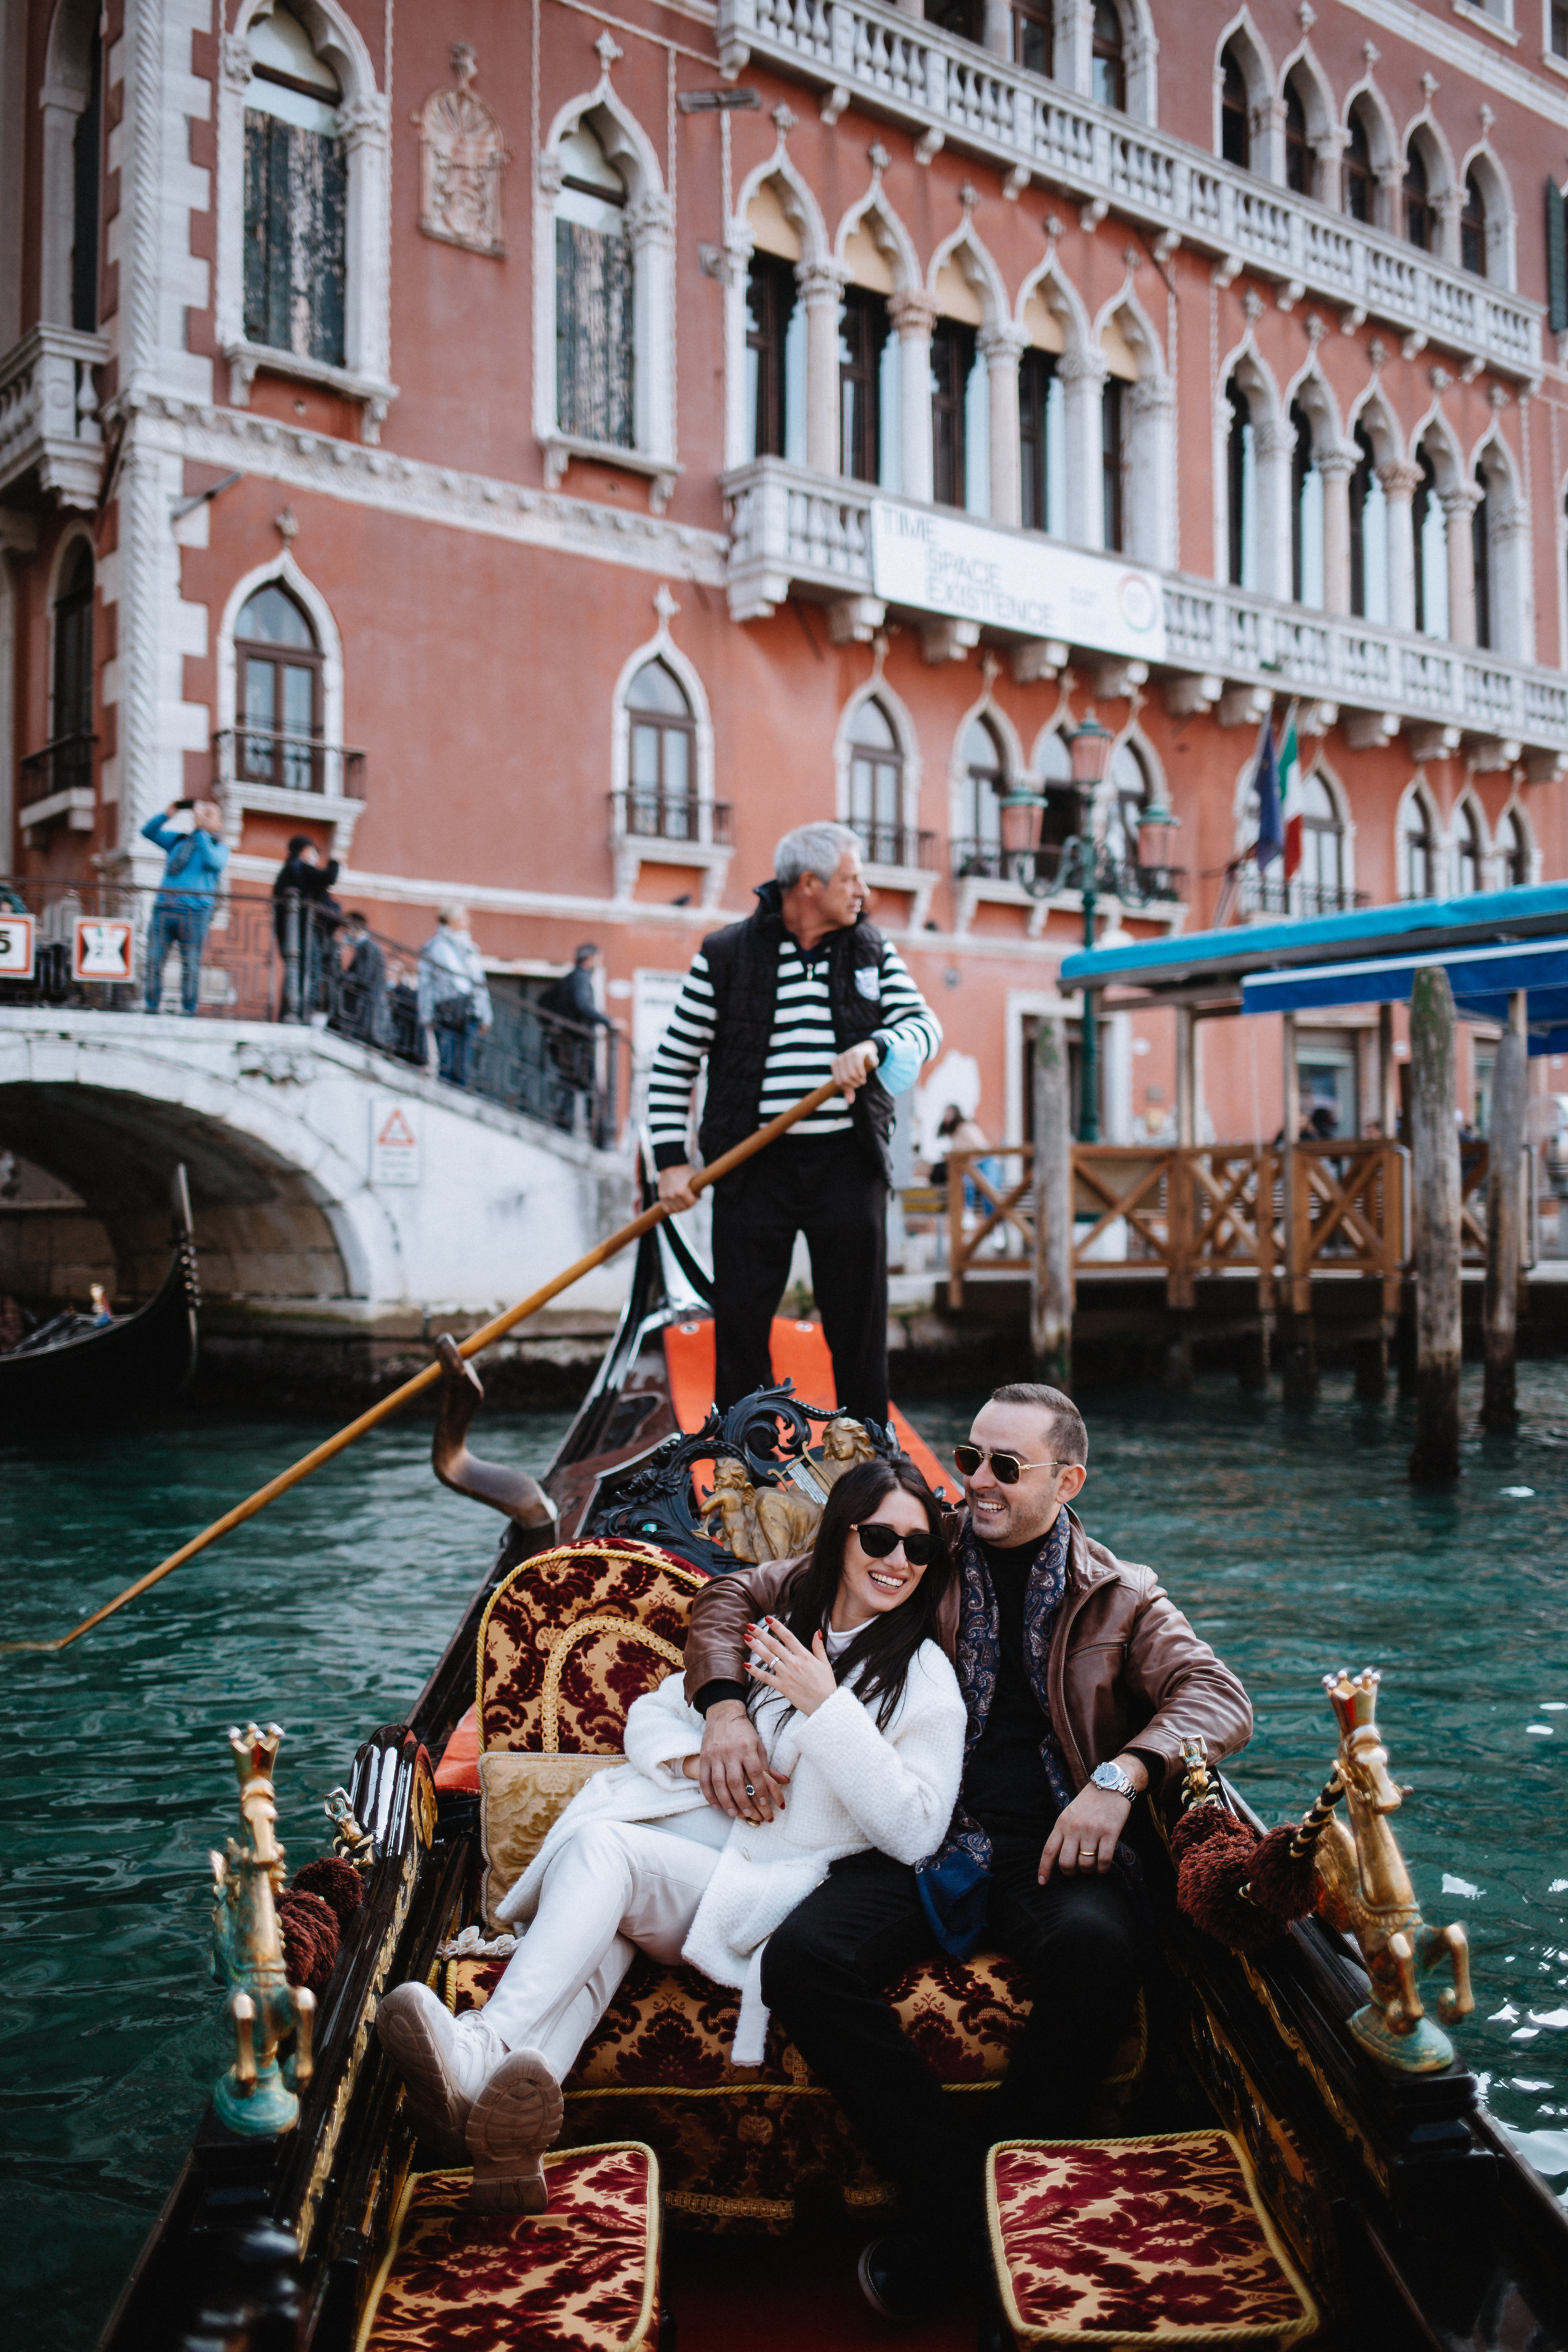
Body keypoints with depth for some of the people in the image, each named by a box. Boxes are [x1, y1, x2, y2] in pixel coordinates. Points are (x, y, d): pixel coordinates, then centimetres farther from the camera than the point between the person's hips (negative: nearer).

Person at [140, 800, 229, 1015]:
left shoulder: (219, 847, 10)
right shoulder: (178, 840, 22)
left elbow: (213, 862, -11)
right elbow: (148, 832, 21)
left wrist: (200, 830, -10)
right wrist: (167, 815, 6)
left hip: (195, 911, -3)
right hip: (164, 909, 3)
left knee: (191, 965, -4)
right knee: (154, 961, -3)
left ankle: (188, 1012, 1)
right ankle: (151, 1009, 1)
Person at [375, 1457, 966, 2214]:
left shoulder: (926, 1680, 5)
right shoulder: (771, 1631, 18)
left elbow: (914, 1832, -6)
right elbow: (649, 1716, 21)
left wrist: (824, 1706, -11)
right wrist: (699, 1759, -3)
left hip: (773, 1888, -4)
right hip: (685, 1843, 4)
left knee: (603, 1848, -30)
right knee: (607, 1915, -32)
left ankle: (484, 2045, -42)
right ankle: (511, 2120, -48)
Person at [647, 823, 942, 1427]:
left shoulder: (874, 952, 10)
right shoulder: (724, 956, 2)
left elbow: (924, 1024, -1)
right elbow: (673, 1064, 5)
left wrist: (874, 1046, -23)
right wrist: (671, 1161, -2)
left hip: (848, 1165, 2)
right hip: (754, 1166, -2)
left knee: (859, 1320, 5)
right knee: (740, 1320, 1)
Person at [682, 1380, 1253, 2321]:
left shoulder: (1120, 1596, 13)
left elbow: (1219, 1695, 0)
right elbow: (735, 1596, 15)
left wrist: (1121, 1775, -18)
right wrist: (725, 1705, -5)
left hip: (1053, 1847, -1)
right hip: (919, 1844, 2)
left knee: (1093, 1949, -36)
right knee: (802, 1959, -27)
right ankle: (960, 2194, -15)